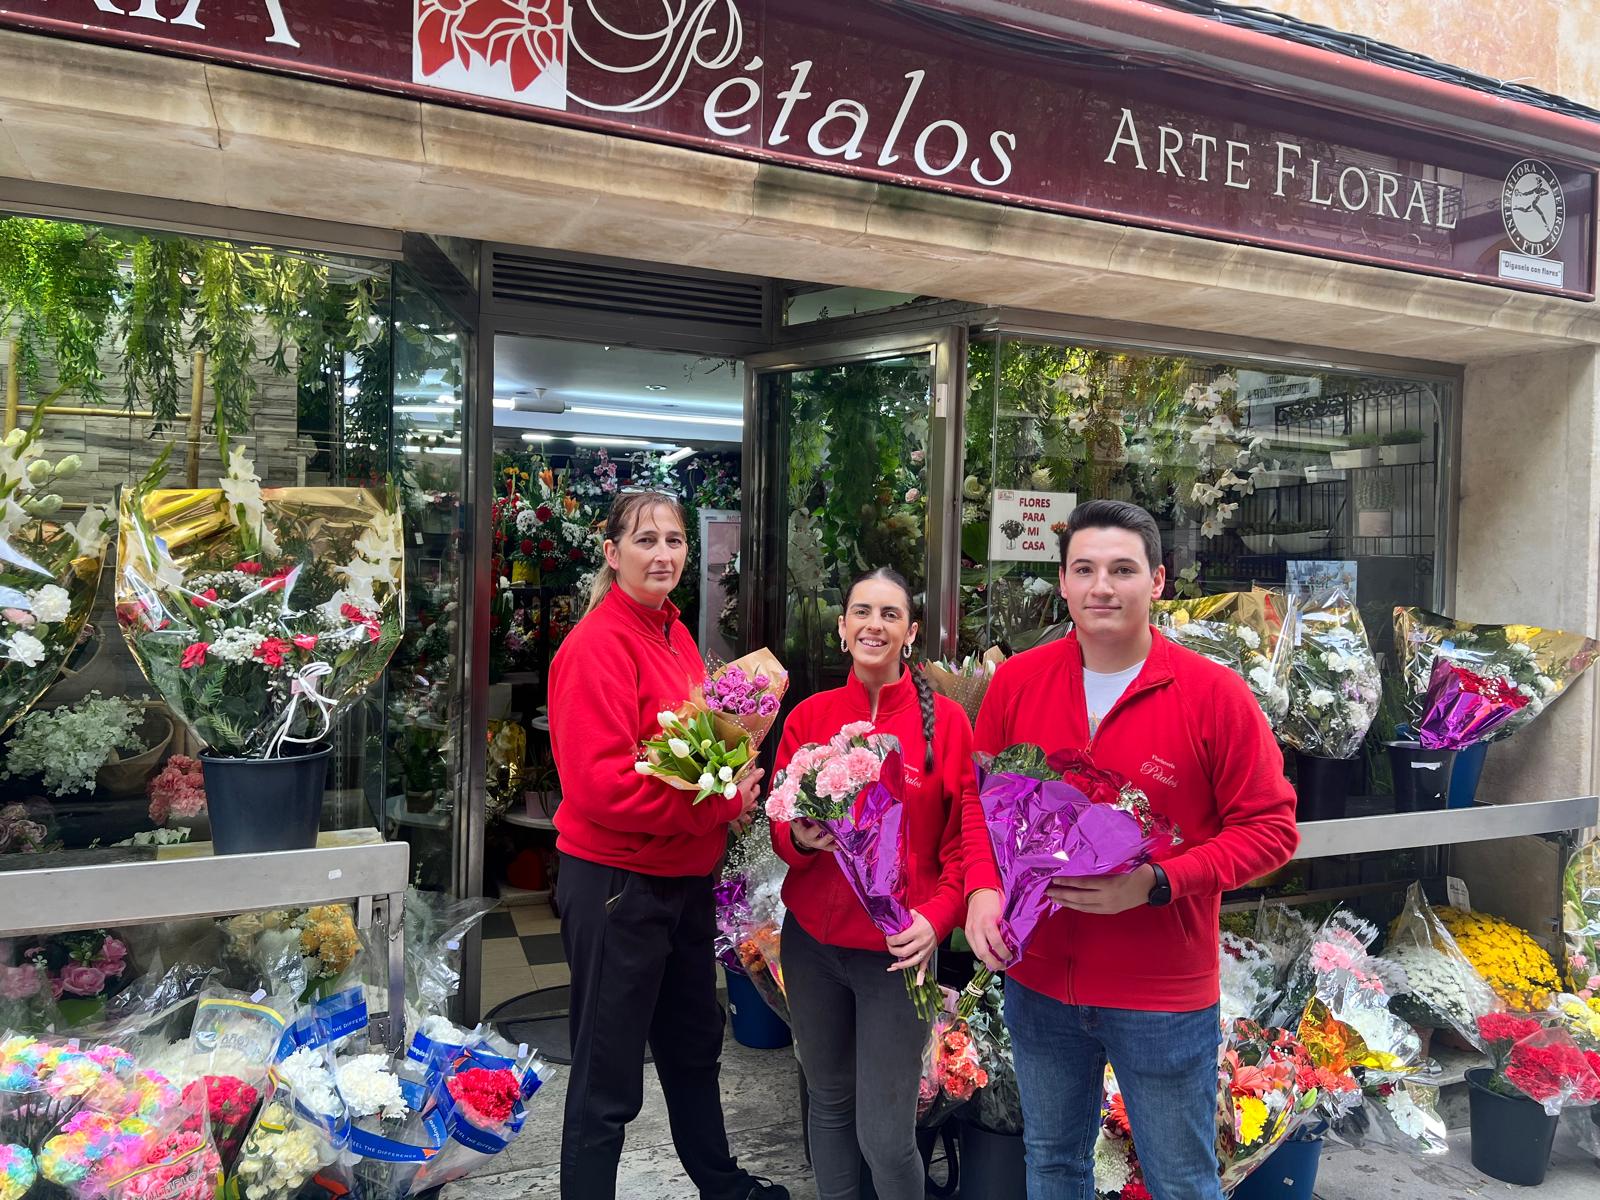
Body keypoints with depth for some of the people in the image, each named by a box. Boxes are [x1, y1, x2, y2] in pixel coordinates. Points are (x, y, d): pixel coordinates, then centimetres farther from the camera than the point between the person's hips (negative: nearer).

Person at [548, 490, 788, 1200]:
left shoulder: (675, 636, 8)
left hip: (685, 879, 9)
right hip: (616, 882, -9)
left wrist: (733, 790, 0)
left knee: (695, 1043, 27)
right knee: (608, 1080, 7)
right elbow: (600, 783, -25)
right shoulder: (598, 644, -18)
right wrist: (720, 804, -21)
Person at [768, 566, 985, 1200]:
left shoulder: (945, 720, -6)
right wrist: (800, 838, -14)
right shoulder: (808, 716, 1)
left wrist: (937, 916, -17)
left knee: (885, 1137, 0)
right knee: (827, 1100, 17)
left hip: (896, 950, -3)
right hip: (810, 941, 3)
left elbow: (966, 838, -4)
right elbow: (779, 828, 8)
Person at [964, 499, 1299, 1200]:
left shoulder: (1213, 694, -13)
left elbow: (1271, 828, -10)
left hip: (1164, 997, -3)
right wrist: (982, 888, -10)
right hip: (1037, 982, 3)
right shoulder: (1015, 682, -3)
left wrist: (1159, 882, -22)